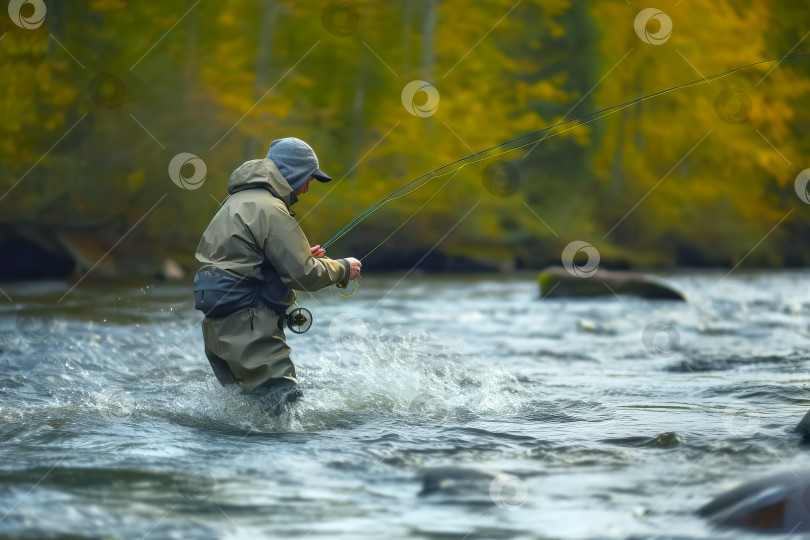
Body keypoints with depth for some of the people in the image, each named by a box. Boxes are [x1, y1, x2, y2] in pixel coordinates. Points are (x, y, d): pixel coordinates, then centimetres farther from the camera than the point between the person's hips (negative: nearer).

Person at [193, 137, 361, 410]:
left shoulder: (240, 200, 19)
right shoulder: (271, 210, -14)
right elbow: (304, 275, -15)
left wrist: (301, 256, 21)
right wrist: (343, 268, 2)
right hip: (246, 329, -11)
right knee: (285, 399, -14)